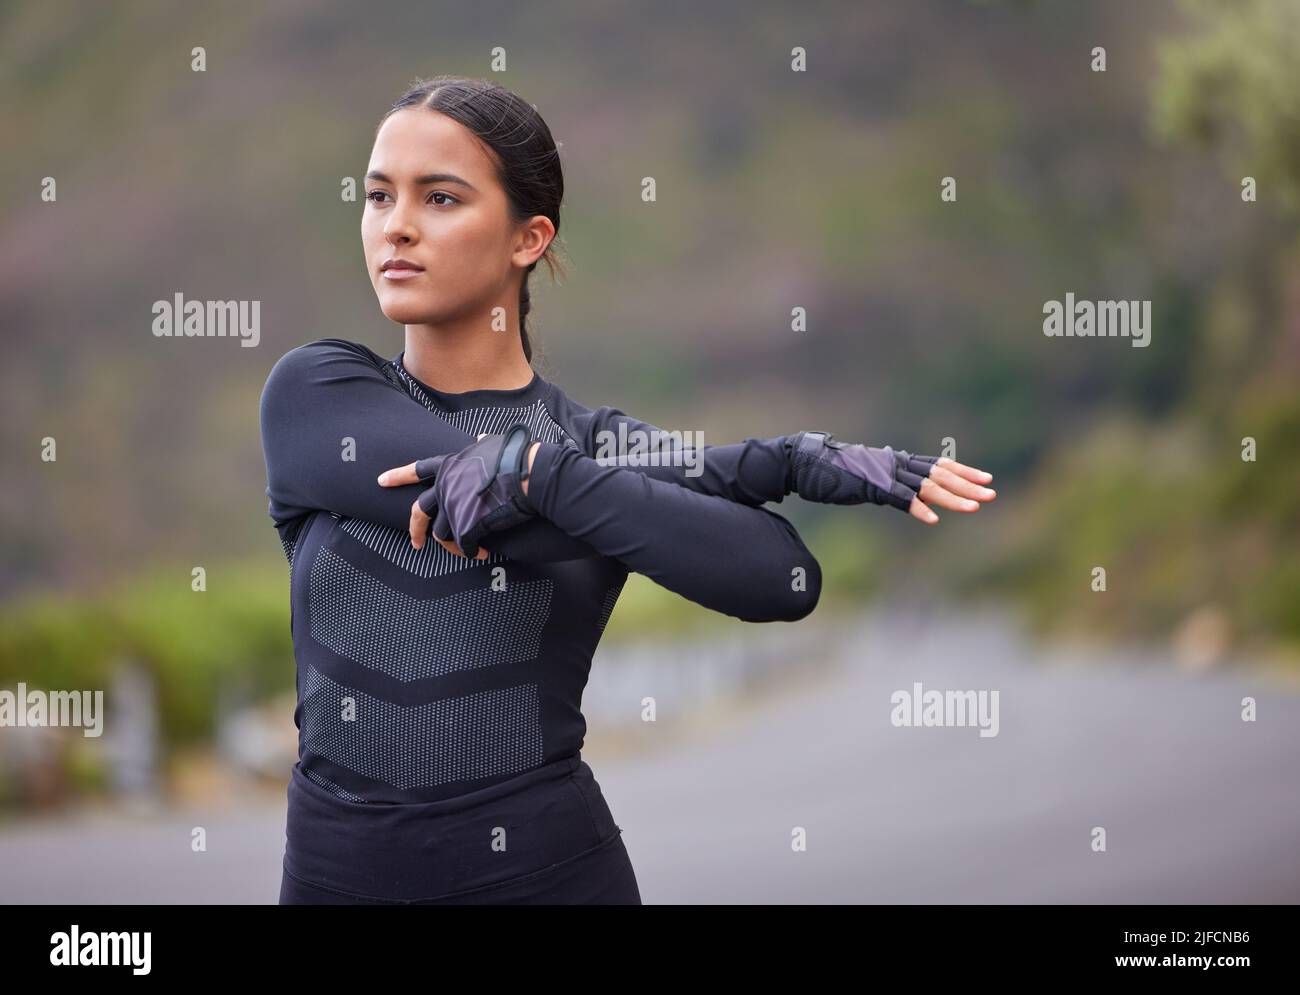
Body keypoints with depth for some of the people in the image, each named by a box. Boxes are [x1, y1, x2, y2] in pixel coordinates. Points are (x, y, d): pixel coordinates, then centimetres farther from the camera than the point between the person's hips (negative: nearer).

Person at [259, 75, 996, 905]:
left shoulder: (594, 436, 0)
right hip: (335, 871, 1)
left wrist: (534, 471, -28)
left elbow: (782, 577, -21)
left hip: (547, 867, 0)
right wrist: (793, 461, -13)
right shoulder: (315, 397, -1)